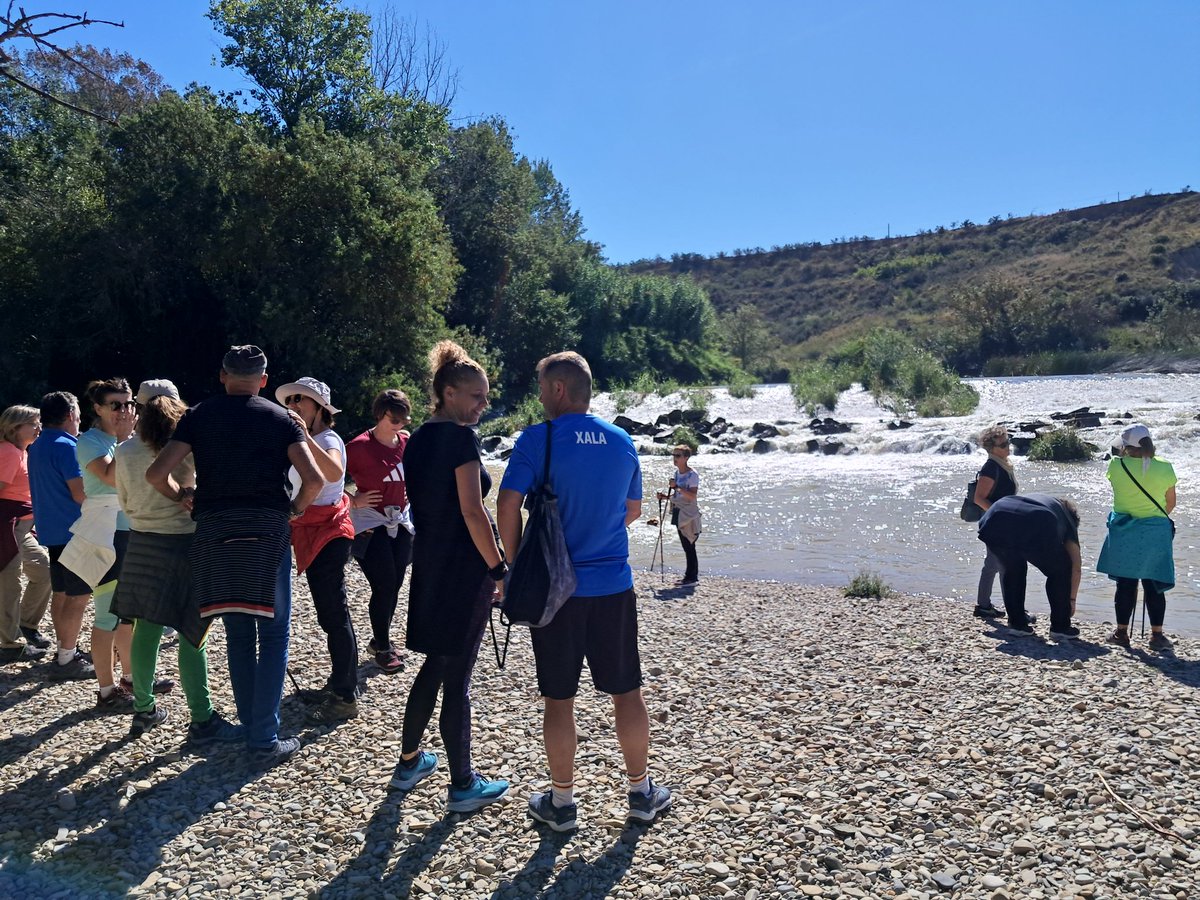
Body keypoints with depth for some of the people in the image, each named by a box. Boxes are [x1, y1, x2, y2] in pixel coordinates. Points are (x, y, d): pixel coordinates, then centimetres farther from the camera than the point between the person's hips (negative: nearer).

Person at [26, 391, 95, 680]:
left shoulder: (38, 446, 13)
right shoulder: (65, 446, -17)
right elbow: (80, 494, -21)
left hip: (52, 530, 10)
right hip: (72, 531, -10)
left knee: (61, 594, 15)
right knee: (78, 597, -4)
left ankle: (67, 649, 24)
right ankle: (66, 661, -1)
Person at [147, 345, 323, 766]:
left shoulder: (198, 416, 7)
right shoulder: (280, 419, 3)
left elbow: (156, 473, -3)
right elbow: (314, 478, -9)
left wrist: (182, 496, 15)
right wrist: (297, 507, 8)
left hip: (215, 530, 3)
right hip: (266, 529, -2)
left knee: (238, 633, 14)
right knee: (272, 633, 4)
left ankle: (252, 729, 19)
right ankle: (265, 740, 2)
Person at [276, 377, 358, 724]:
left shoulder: (328, 439, -13)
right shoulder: (299, 443, 15)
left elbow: (334, 473, -36)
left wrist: (305, 436, -41)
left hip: (329, 532, -9)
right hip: (308, 532, 9)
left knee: (333, 610, -9)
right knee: (329, 610, 15)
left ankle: (345, 697, -5)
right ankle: (340, 680, 26)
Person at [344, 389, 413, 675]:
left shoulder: (407, 442, 2)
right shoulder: (359, 446, -14)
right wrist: (353, 501, -14)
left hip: (401, 521, 6)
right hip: (371, 523, -6)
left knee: (394, 586, 11)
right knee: (384, 586, -8)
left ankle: (380, 639, 29)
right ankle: (383, 648, 8)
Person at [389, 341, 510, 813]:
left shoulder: (418, 439, 11)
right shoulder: (461, 438, -15)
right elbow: (473, 513, -20)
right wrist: (499, 569, -14)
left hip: (429, 562, 8)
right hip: (464, 566, -8)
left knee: (434, 665, 20)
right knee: (457, 676, 0)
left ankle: (409, 761, 32)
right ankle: (462, 785, 12)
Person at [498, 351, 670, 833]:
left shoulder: (536, 440, -10)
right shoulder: (623, 442, 4)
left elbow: (507, 506, -15)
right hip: (614, 586, 3)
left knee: (558, 698, 9)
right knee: (627, 692, 14)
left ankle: (561, 802, 21)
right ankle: (641, 792, 27)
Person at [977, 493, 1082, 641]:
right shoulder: (1067, 519, 33)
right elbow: (1076, 567, 30)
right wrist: (1072, 600, 42)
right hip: (1036, 530, -4)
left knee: (1012, 569, 30)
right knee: (1060, 571, 22)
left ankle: (1017, 623, 32)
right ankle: (1060, 628, 24)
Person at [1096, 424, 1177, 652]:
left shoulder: (1116, 466, -11)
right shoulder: (1164, 468, -7)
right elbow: (1171, 503, 5)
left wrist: (1122, 453, 18)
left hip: (1123, 531, 0)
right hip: (1156, 532, 0)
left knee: (1125, 584, 8)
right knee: (1154, 586, 8)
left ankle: (1121, 632, 15)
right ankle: (1157, 635, 10)